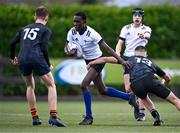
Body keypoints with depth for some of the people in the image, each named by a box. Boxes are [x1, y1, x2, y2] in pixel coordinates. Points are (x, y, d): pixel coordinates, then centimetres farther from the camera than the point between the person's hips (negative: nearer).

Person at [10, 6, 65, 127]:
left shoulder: (25, 29, 25)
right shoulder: (46, 30, 11)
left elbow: (13, 43, 20)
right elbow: (44, 48, -2)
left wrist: (13, 57, 36)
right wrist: (48, 65, 7)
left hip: (22, 59, 5)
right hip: (37, 58, -5)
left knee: (30, 87, 24)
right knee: (51, 85, 6)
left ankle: (35, 117, 19)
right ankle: (53, 117, -7)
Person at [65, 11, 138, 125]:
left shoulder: (91, 34, -27)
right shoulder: (72, 32, -9)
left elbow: (107, 48, -27)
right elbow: (67, 48, -3)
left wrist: (121, 60, -32)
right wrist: (70, 52, -28)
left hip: (97, 61, -7)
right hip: (88, 61, 7)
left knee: (84, 85, -21)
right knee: (102, 90, 14)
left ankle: (89, 117, -9)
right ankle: (129, 97, 31)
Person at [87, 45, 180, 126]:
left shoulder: (130, 59, 34)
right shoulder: (151, 63, 38)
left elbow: (106, 59, 35)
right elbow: (168, 78, 51)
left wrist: (91, 63, 49)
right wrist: (163, 85, 73)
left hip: (136, 85, 0)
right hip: (151, 80, 0)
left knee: (144, 99, 34)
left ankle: (156, 116, 14)